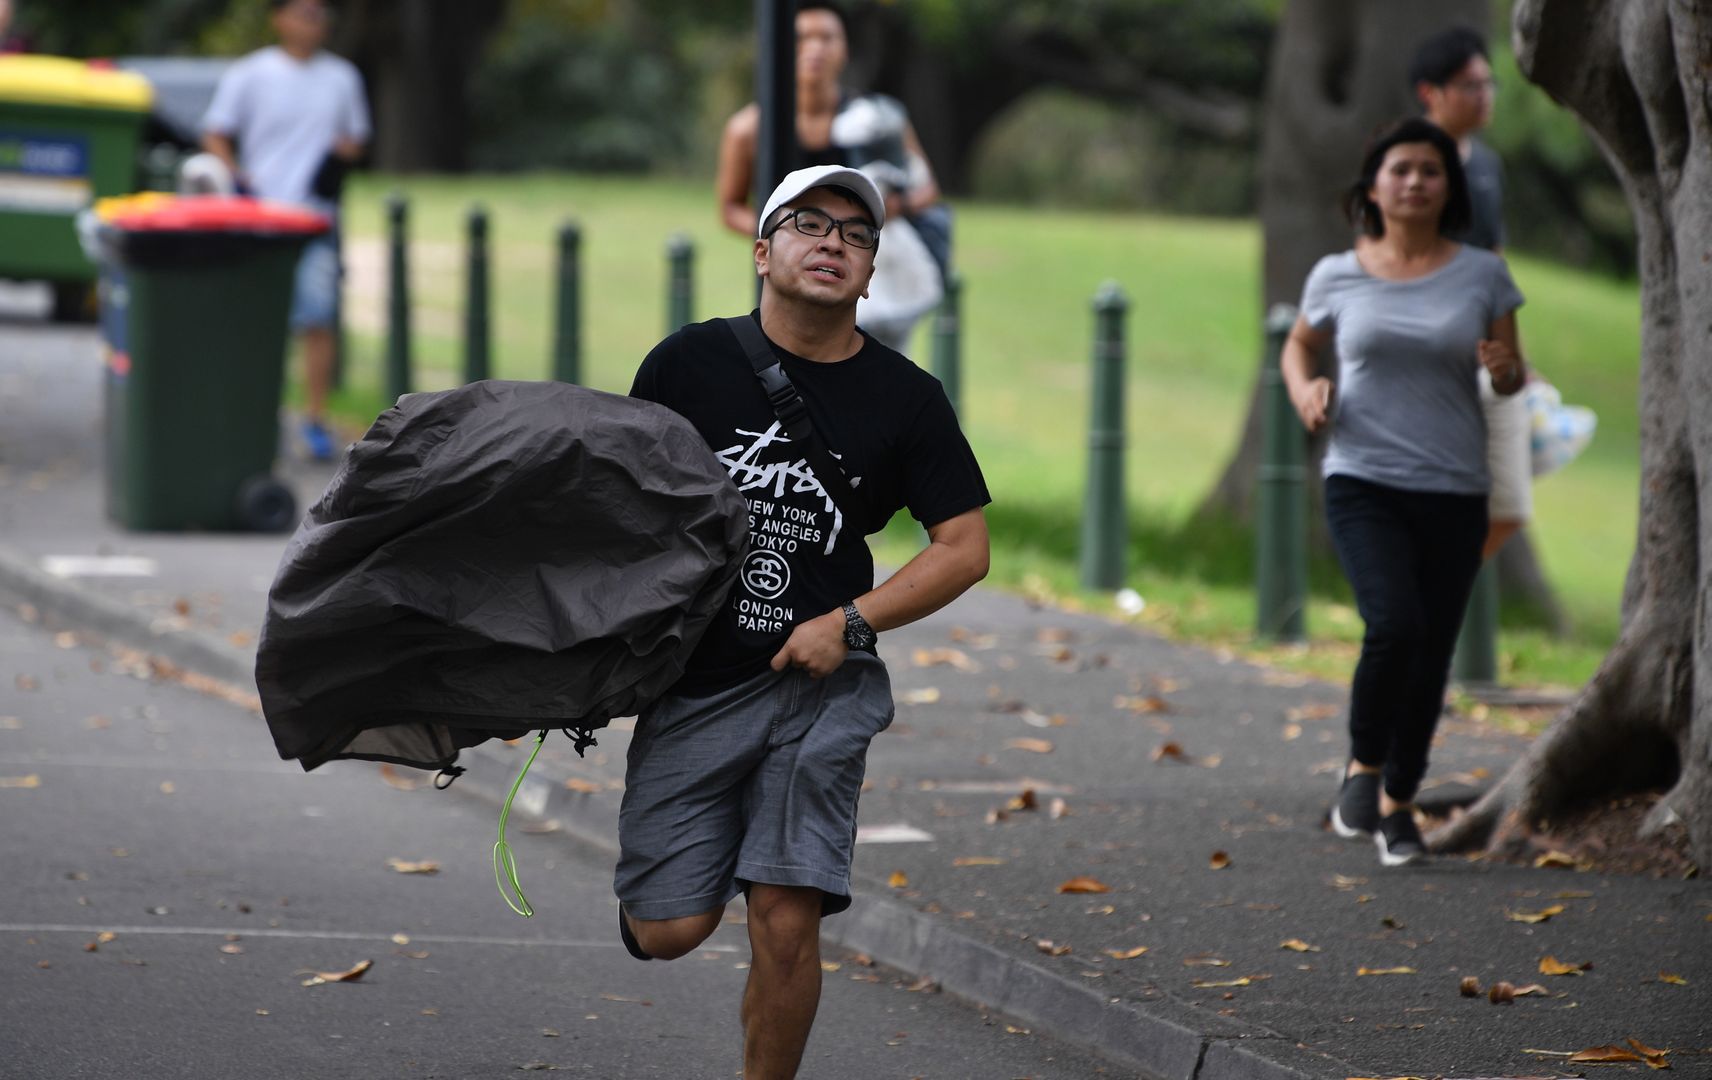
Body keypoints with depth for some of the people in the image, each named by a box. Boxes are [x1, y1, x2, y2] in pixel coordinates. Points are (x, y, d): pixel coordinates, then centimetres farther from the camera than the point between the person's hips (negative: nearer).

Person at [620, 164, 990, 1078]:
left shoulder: (905, 398, 1)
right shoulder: (691, 364, 0)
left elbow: (964, 548, 3)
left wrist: (850, 623, -8)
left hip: (819, 690, 0)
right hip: (688, 680, 0)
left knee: (786, 925, -11)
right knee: (669, 932, -2)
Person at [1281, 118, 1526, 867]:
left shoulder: (1482, 276, 3)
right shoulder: (1338, 276, 2)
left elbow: (1512, 375, 10)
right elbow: (1299, 347, 19)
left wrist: (1506, 371, -14)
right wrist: (1304, 391, -2)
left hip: (1454, 493, 2)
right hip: (1364, 485, -2)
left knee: (1431, 654, 4)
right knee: (1393, 627, -22)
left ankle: (1399, 800, 23)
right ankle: (1364, 764, 3)